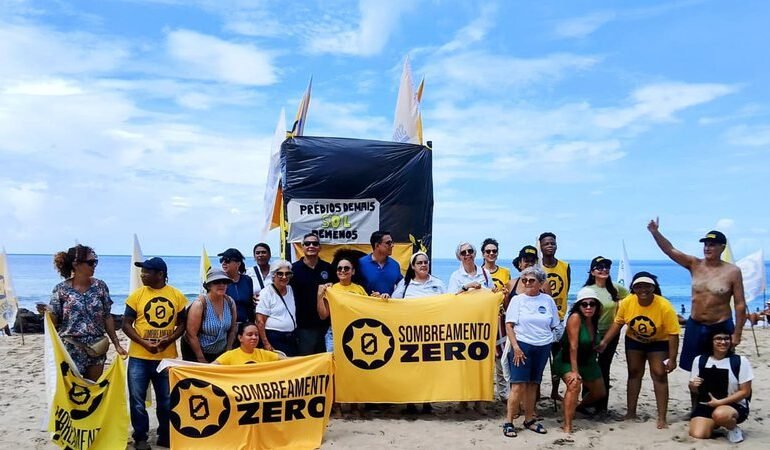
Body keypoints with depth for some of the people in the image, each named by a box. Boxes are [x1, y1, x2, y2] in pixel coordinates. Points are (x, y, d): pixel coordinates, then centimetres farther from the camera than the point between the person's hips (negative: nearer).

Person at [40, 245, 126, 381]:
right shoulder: (61, 289, -5)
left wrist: (117, 344, 4)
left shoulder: (100, 286, 1)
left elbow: (107, 318, 6)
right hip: (71, 349, -2)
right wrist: (47, 313, -24)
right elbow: (55, 321, -2)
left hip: (96, 349, 3)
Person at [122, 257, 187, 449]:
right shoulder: (137, 295, -2)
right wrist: (144, 343, -15)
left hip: (167, 357, 1)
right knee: (137, 400, 5)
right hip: (139, 357, 0)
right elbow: (126, 324, -2)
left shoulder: (177, 296, 0)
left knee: (166, 400, 10)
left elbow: (182, 323, 5)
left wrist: (169, 340, -13)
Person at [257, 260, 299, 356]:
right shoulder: (266, 293, -9)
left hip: (292, 338, 6)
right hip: (274, 339, -6)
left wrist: (296, 336, 12)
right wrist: (266, 344, -16)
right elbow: (260, 321, -12)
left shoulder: (291, 290, 10)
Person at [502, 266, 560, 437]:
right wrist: (516, 347, -13)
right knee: (519, 385, -7)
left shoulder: (548, 300, 5)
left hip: (543, 347, 3)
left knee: (533, 384, 10)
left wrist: (548, 342, 5)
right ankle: (508, 422, -1)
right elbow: (509, 325, -6)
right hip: (522, 346, -3)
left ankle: (529, 419, 22)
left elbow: (553, 326, 13)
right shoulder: (517, 299, -2)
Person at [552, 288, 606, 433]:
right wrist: (574, 371, -30)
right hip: (567, 361, -8)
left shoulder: (594, 320, -4)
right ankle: (567, 426, -28)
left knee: (600, 393, 20)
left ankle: (580, 407, 50)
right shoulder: (575, 317, -26)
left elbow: (593, 344, 6)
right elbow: (573, 346, -28)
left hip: (588, 362, 8)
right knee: (574, 385, -34)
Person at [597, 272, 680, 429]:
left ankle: (662, 418, -1)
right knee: (634, 373, 10)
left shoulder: (664, 306, -30)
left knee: (659, 375, -8)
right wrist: (604, 342, -13)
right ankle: (631, 412, 21)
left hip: (658, 342, -3)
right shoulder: (627, 302, -22)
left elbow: (673, 334, -24)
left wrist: (672, 359, -23)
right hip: (634, 341, 3)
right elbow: (617, 323, -7)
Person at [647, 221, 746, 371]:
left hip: (721, 327, -3)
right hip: (695, 326, 3)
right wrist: (655, 233, -26)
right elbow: (670, 250, -10)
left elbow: (740, 304, -6)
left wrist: (737, 333, -8)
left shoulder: (732, 271, -8)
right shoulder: (695, 265, -1)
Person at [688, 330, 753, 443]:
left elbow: (745, 392, -7)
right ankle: (713, 424, 16)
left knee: (720, 414, -38)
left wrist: (720, 402, -16)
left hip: (735, 405, -3)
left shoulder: (740, 361, -9)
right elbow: (694, 390, 8)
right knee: (697, 435, -18)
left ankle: (733, 429, -2)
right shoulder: (699, 360, 0)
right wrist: (693, 385, -17)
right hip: (706, 405, 4)